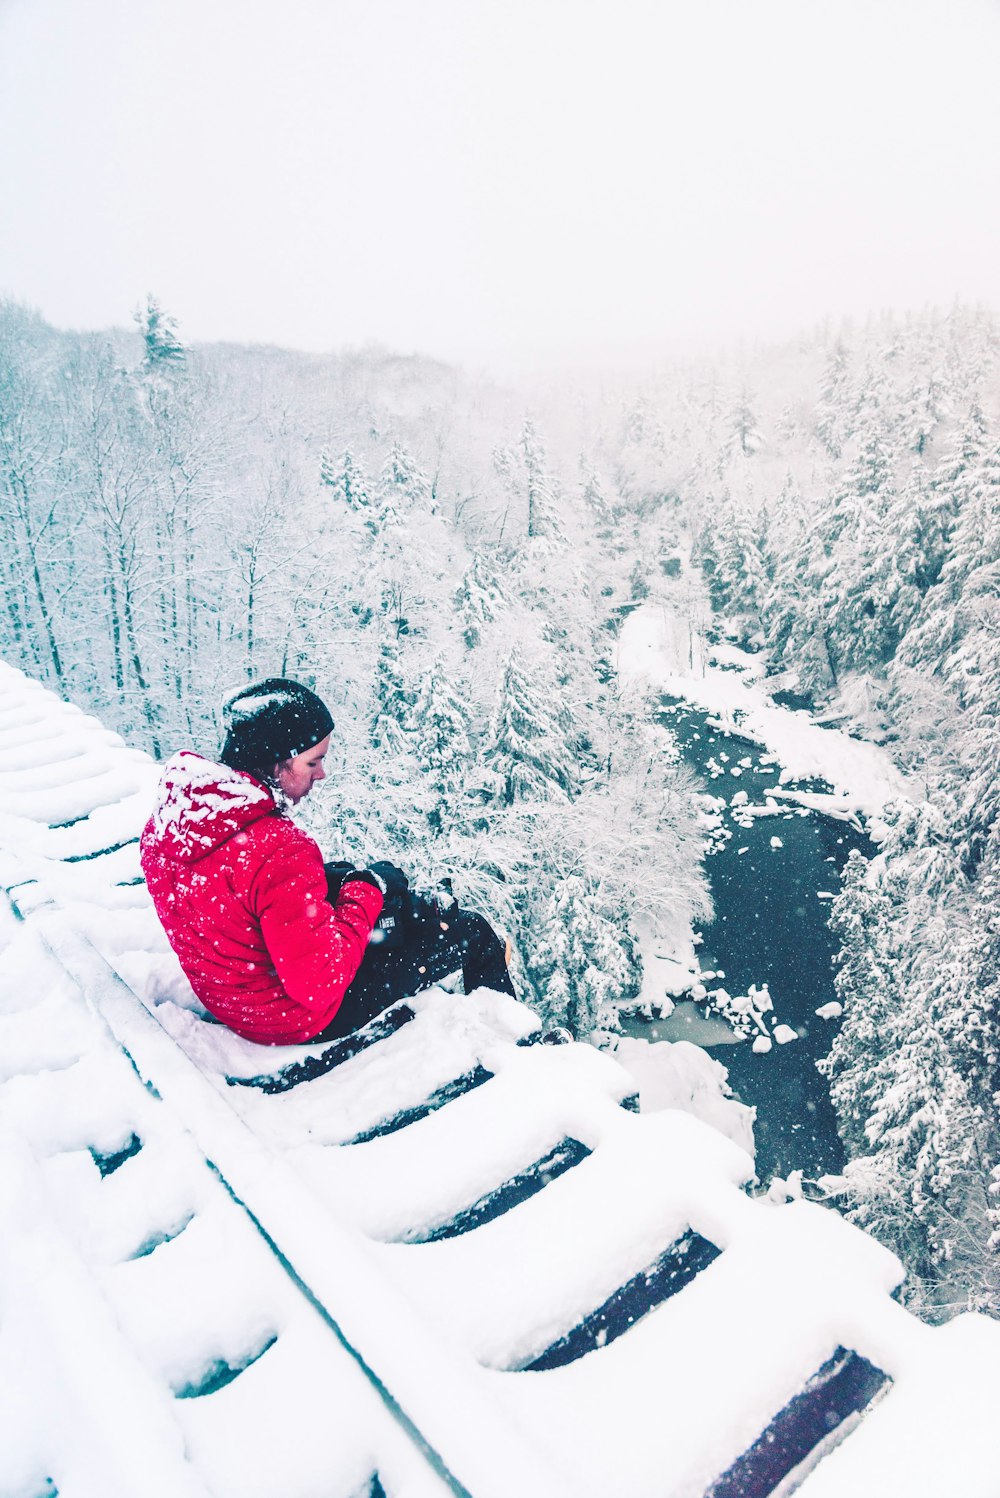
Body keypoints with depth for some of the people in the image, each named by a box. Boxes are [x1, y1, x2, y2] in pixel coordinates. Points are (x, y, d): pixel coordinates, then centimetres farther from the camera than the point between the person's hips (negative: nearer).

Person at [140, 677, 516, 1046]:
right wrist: (364, 895, -18)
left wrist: (346, 880, 0)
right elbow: (320, 985, -32)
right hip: (303, 1020, -8)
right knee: (473, 931, 7)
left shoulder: (174, 803, -11)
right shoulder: (277, 851, -38)